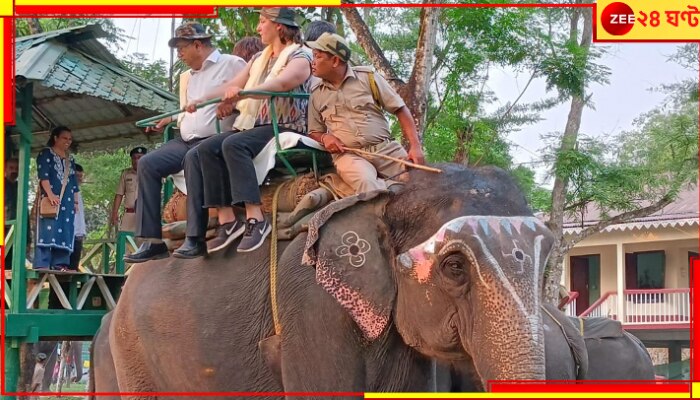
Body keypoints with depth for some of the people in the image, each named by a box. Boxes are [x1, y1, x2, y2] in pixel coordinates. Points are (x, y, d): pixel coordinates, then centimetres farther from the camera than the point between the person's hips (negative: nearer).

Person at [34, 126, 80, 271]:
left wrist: (75, 201, 13)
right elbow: (43, 175, -10)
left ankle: (60, 264, -3)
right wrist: (50, 194, -21)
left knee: (64, 231, -1)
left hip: (67, 201, 7)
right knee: (48, 230, -15)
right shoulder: (46, 154, 2)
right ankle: (41, 264, -20)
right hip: (51, 199, -7)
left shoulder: (70, 160, 22)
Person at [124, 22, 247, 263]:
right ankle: (151, 240, -17)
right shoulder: (186, 78, 26)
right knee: (148, 164, -12)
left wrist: (231, 102, -23)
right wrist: (170, 119, 18)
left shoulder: (232, 64, 1)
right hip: (186, 142, 8)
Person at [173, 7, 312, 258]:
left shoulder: (299, 57, -2)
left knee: (233, 144, -34)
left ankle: (255, 218, -38)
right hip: (253, 125, 8)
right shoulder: (259, 59, 22)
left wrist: (243, 91, -36)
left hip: (285, 129, -8)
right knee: (204, 150, -16)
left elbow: (281, 82, -23)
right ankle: (226, 219, -24)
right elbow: (232, 87, 19)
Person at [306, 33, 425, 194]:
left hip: (386, 148, 1)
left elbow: (400, 109, 6)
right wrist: (324, 137, -1)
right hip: (348, 154, 0)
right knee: (366, 183, -36)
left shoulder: (367, 77, 6)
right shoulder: (316, 94, 14)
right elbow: (314, 132, 25)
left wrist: (415, 146, -7)